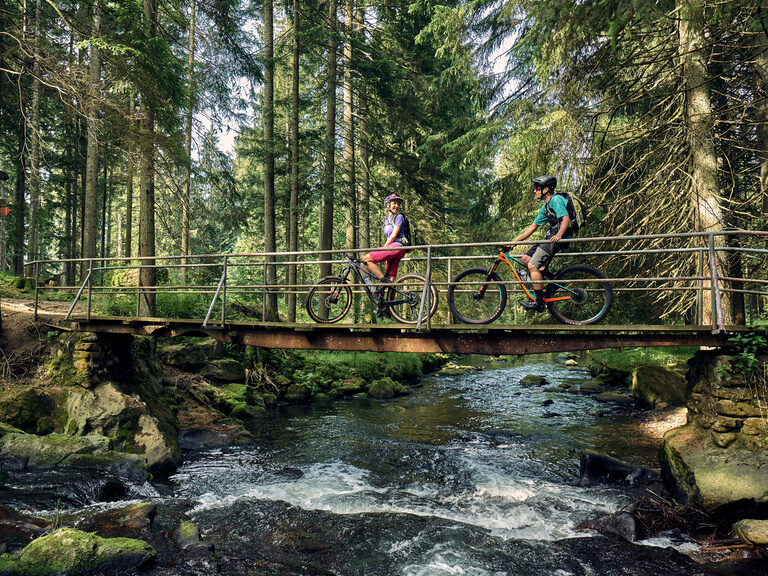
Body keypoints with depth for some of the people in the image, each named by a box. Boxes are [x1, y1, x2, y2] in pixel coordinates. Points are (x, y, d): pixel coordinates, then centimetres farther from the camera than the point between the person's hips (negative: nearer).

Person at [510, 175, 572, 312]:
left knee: (532, 265, -18)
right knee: (525, 259, 6)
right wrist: (514, 242, 20)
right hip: (550, 237, 10)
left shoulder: (556, 199, -8)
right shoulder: (545, 207, 22)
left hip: (558, 238, -10)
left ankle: (539, 303, -17)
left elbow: (566, 219, -22)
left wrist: (558, 235, -40)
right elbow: (533, 227, 23)